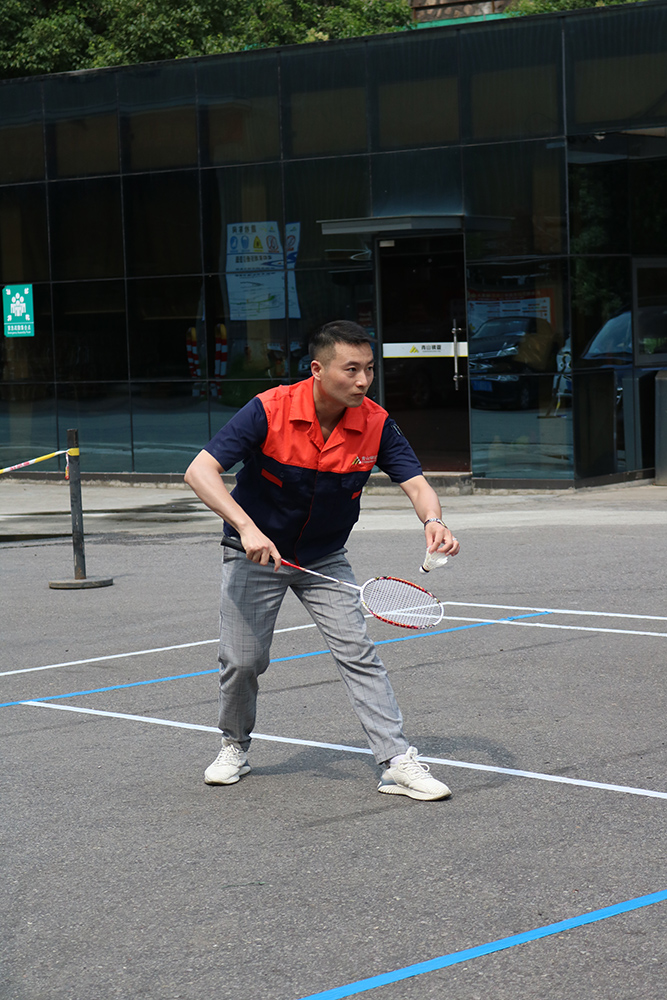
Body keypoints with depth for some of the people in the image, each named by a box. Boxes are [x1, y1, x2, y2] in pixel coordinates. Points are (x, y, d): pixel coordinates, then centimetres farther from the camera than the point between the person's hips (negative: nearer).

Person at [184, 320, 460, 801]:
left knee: (359, 652, -10)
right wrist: (246, 527, -43)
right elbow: (200, 471, -29)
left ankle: (398, 763, -10)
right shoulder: (269, 411, -26)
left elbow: (417, 483, -16)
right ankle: (235, 746, 29)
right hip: (257, 553, -2)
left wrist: (433, 519, -40)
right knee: (243, 660, 1)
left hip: (325, 558, 2)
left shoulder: (376, 423, -16)